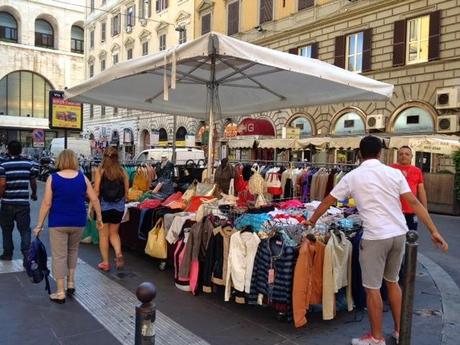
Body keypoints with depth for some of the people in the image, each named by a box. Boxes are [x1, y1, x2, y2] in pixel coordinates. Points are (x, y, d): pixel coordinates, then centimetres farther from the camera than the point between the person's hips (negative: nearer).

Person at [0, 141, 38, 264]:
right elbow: (33, 182, 7)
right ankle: (27, 256, -5)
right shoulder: (29, 163, 0)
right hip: (23, 203, 1)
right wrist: (34, 194, 24)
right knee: (25, 230, 4)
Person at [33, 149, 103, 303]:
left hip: (58, 223, -2)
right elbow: (94, 199, -1)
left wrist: (39, 225, 0)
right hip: (78, 222, 2)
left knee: (59, 256, 6)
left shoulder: (52, 178, -5)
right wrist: (99, 218, 10)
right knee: (73, 250, 25)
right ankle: (71, 282, 25)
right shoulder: (82, 178, 0)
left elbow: (46, 203, -7)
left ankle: (60, 293, 12)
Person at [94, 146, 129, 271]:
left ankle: (105, 263, 17)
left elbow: (96, 191, -10)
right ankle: (119, 253, -2)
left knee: (103, 235, 11)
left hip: (104, 206, -2)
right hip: (119, 207, 3)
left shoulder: (100, 171, -9)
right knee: (114, 233, 19)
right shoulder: (122, 171, -3)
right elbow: (126, 192, 1)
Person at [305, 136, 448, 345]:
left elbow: (328, 201, 6)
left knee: (372, 288, 8)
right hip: (399, 234, 5)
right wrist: (434, 231, 3)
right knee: (392, 282, 22)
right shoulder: (395, 173, 3)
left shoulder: (352, 177, -3)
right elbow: (414, 203, -1)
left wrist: (313, 220, 21)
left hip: (375, 237, -5)